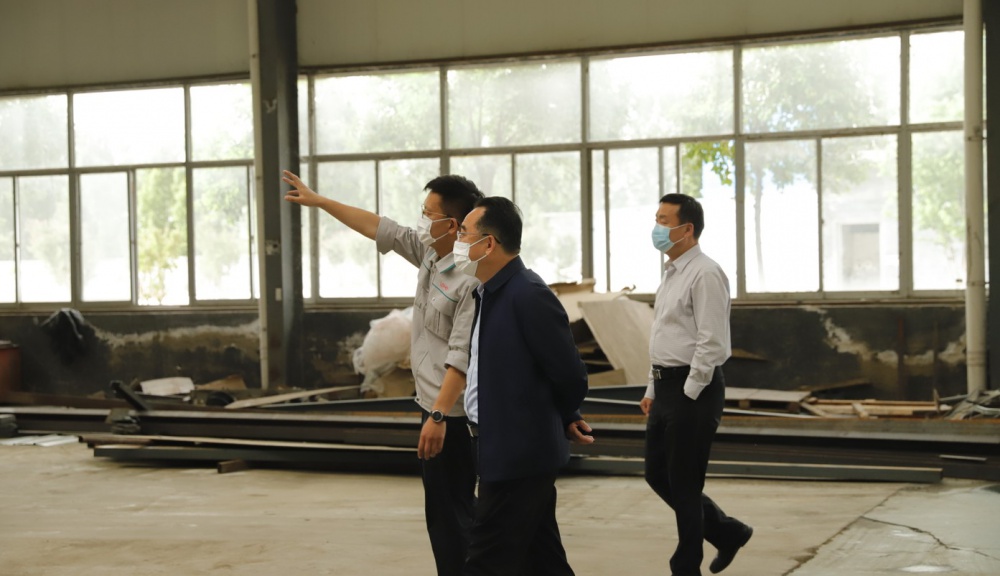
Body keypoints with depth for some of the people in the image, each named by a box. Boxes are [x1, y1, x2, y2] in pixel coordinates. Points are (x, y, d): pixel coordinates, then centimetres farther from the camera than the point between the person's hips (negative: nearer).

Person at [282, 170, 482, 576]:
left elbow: (462, 357, -25)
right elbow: (380, 229, 16)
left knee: (447, 512, -5)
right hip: (435, 405, 10)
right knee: (454, 509, 17)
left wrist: (438, 416, -28)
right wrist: (318, 201, 19)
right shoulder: (429, 253, 6)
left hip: (450, 412, -10)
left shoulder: (472, 280, -21)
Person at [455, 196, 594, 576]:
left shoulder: (529, 295, -19)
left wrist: (563, 422, 3)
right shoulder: (490, 292, 10)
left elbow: (570, 376, -15)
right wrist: (562, 422, 15)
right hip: (511, 453, 9)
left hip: (518, 456, -9)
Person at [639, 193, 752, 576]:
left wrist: (688, 395, -17)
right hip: (666, 386, 10)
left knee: (683, 484, 0)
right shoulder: (672, 273, 14)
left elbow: (711, 343, -21)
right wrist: (653, 390, 17)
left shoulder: (705, 274, -16)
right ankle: (726, 532, 29)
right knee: (657, 474, 14)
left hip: (693, 390, -10)